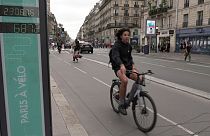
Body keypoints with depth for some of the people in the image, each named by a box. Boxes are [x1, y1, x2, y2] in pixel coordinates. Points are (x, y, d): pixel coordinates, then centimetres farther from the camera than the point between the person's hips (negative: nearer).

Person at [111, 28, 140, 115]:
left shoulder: (129, 46, 11)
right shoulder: (116, 45, -11)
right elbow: (116, 56, -28)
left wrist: (133, 65, 0)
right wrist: (122, 65, -47)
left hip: (127, 66, 6)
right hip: (118, 67, -6)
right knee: (124, 80, -35)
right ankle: (121, 104, -20)